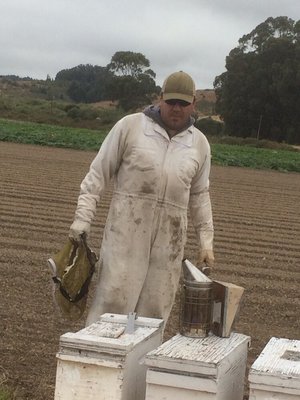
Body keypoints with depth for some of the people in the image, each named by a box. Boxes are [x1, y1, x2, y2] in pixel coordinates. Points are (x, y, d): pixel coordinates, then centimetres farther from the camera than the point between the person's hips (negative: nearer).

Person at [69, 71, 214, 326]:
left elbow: (199, 196, 17)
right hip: (126, 231, -3)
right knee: (113, 300, -6)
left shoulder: (200, 144, 10)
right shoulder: (130, 126, -1)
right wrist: (83, 217, -5)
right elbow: (99, 174, 1)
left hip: (169, 238, 3)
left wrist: (206, 241, 13)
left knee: (154, 309, 5)